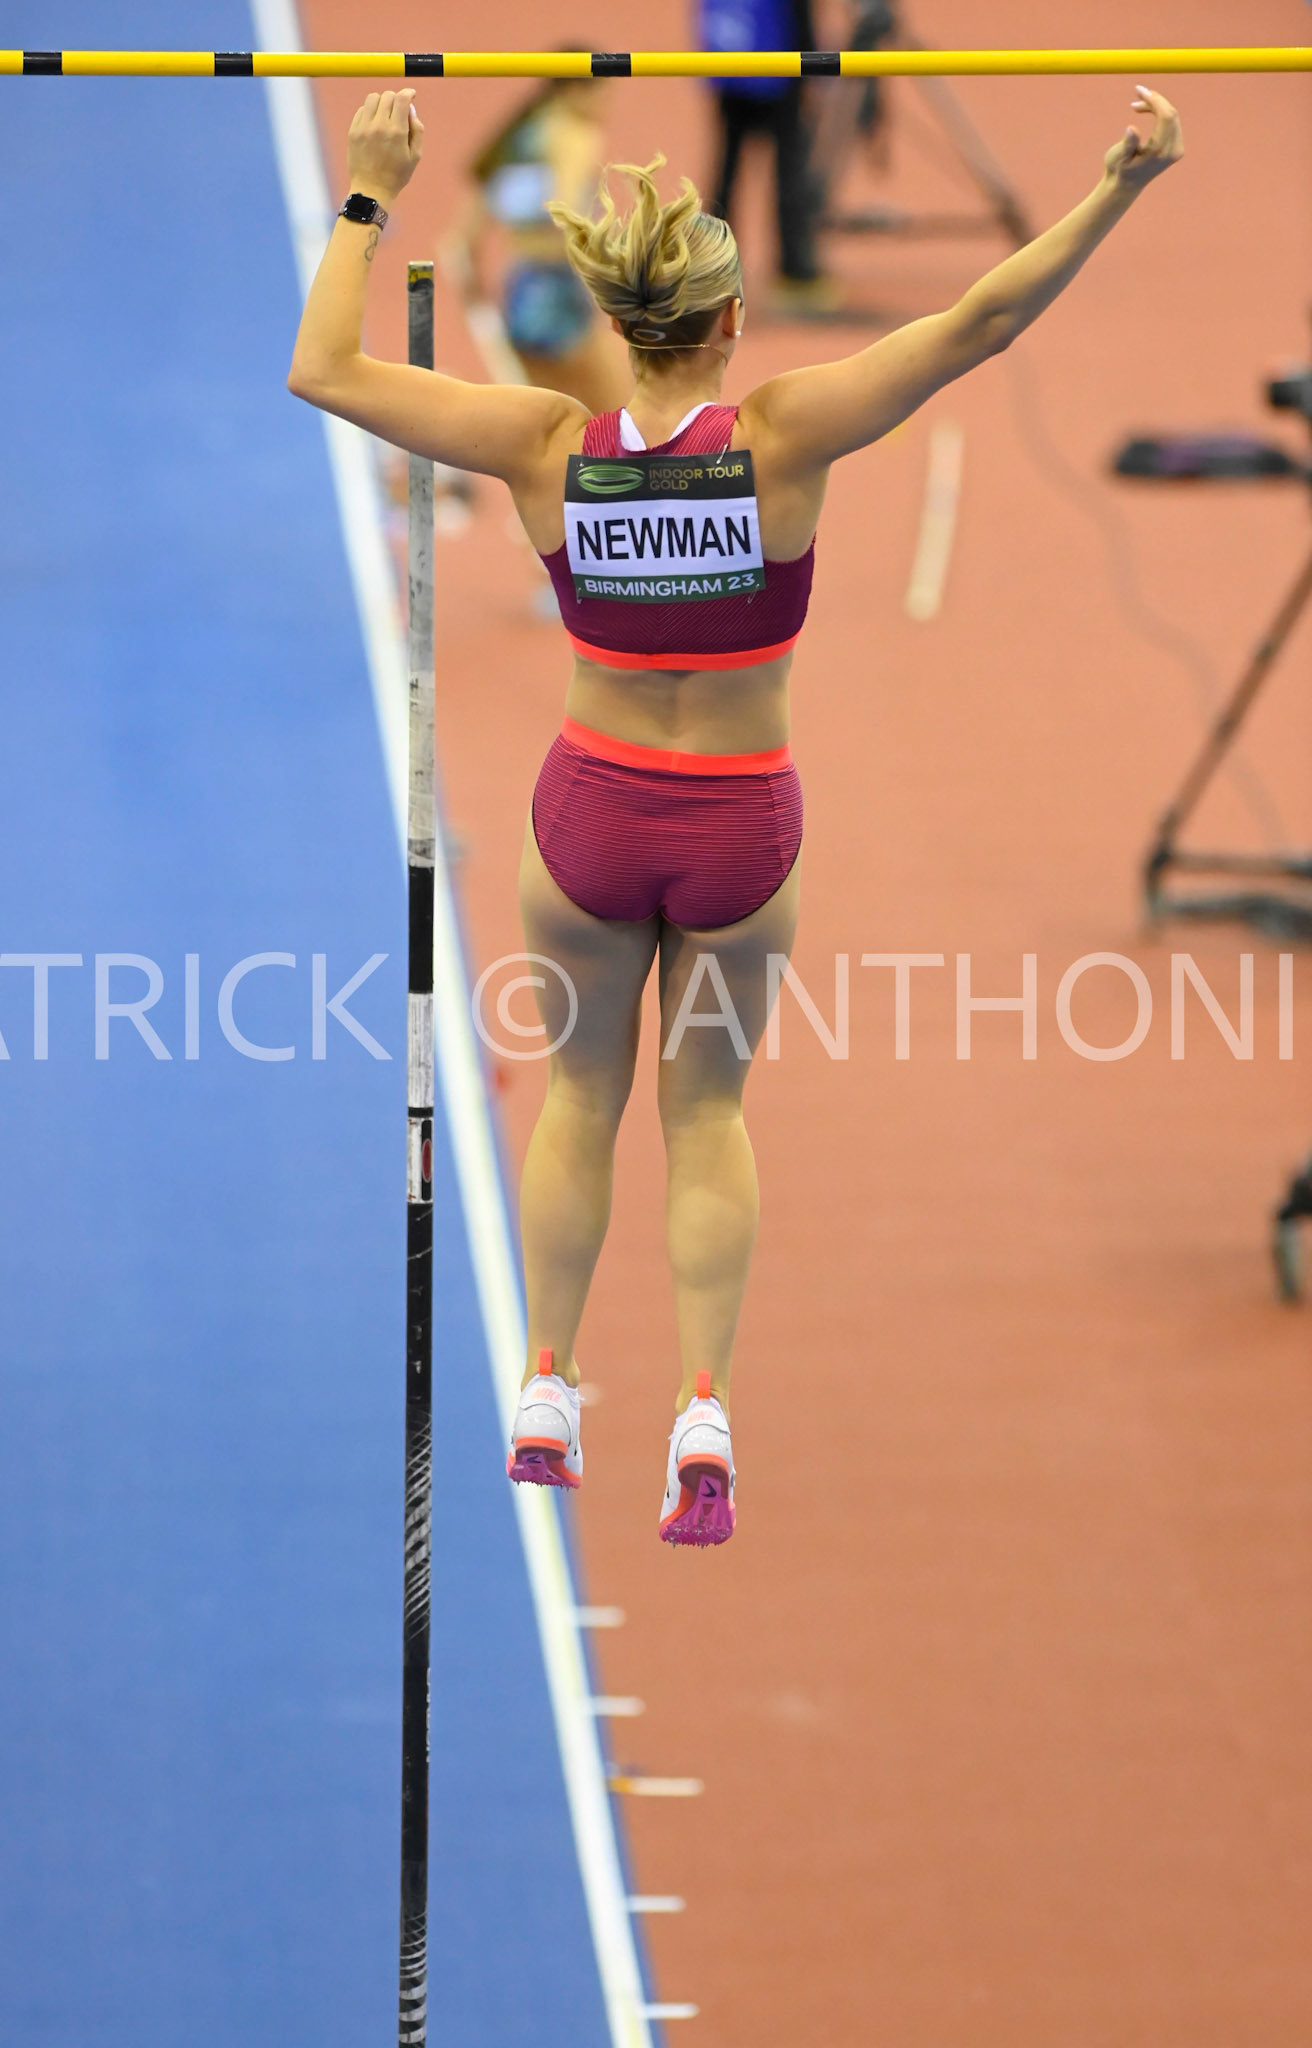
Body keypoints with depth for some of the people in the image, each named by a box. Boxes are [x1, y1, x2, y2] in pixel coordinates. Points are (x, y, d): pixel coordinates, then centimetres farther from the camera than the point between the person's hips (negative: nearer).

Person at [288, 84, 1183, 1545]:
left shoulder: (547, 448, -12)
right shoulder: (782, 437, -17)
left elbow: (324, 371, -6)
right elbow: (979, 324, -17)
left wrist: (368, 197, 2)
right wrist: (1119, 188, -15)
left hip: (591, 814, 1)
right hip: (739, 822, -1)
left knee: (579, 1095, 22)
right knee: (707, 1113, 15)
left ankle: (546, 1390, 25)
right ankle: (702, 1411, 4)